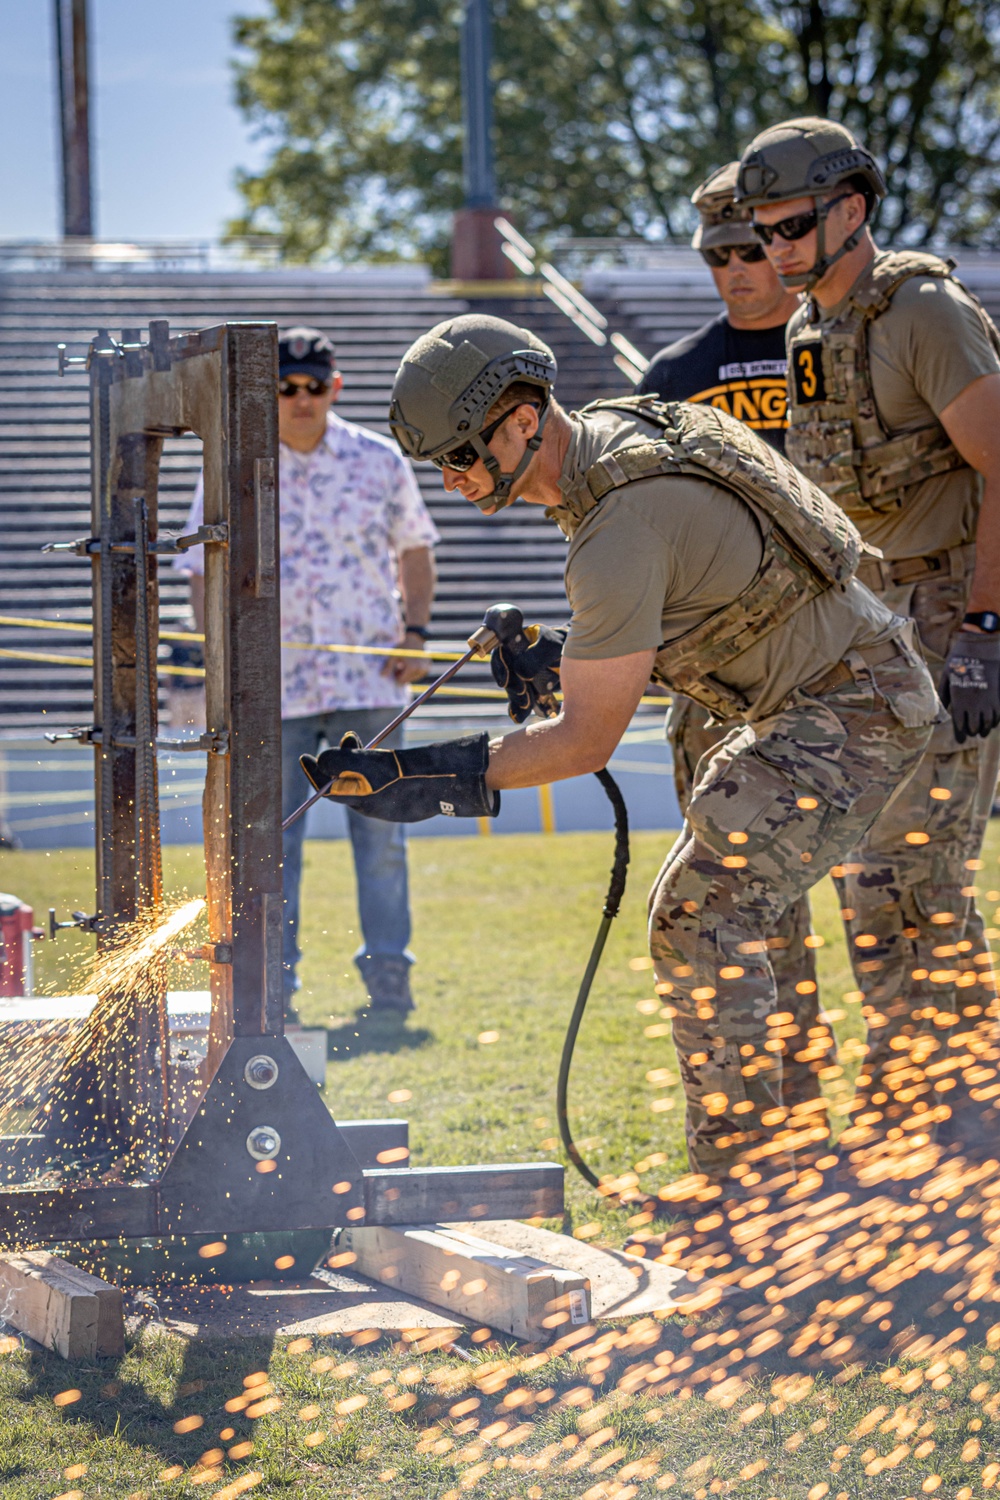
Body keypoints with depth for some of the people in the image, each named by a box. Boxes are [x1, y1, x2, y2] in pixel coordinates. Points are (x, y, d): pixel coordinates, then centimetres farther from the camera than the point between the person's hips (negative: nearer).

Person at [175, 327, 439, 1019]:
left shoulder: (379, 461, 4)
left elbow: (415, 550, 15)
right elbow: (205, 570, 4)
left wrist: (415, 633, 4)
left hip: (369, 677, 1)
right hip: (273, 684, -1)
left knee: (381, 831, 4)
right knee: (272, 836, 1)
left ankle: (388, 977, 13)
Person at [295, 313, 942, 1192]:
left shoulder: (622, 526, -28)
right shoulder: (610, 434, 3)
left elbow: (588, 741, -24)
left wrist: (429, 776, -26)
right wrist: (562, 655, 5)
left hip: (854, 710, -11)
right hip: (811, 701, 11)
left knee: (706, 918, -16)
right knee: (693, 916, 13)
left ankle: (750, 1187, -14)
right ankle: (786, 1152, 17)